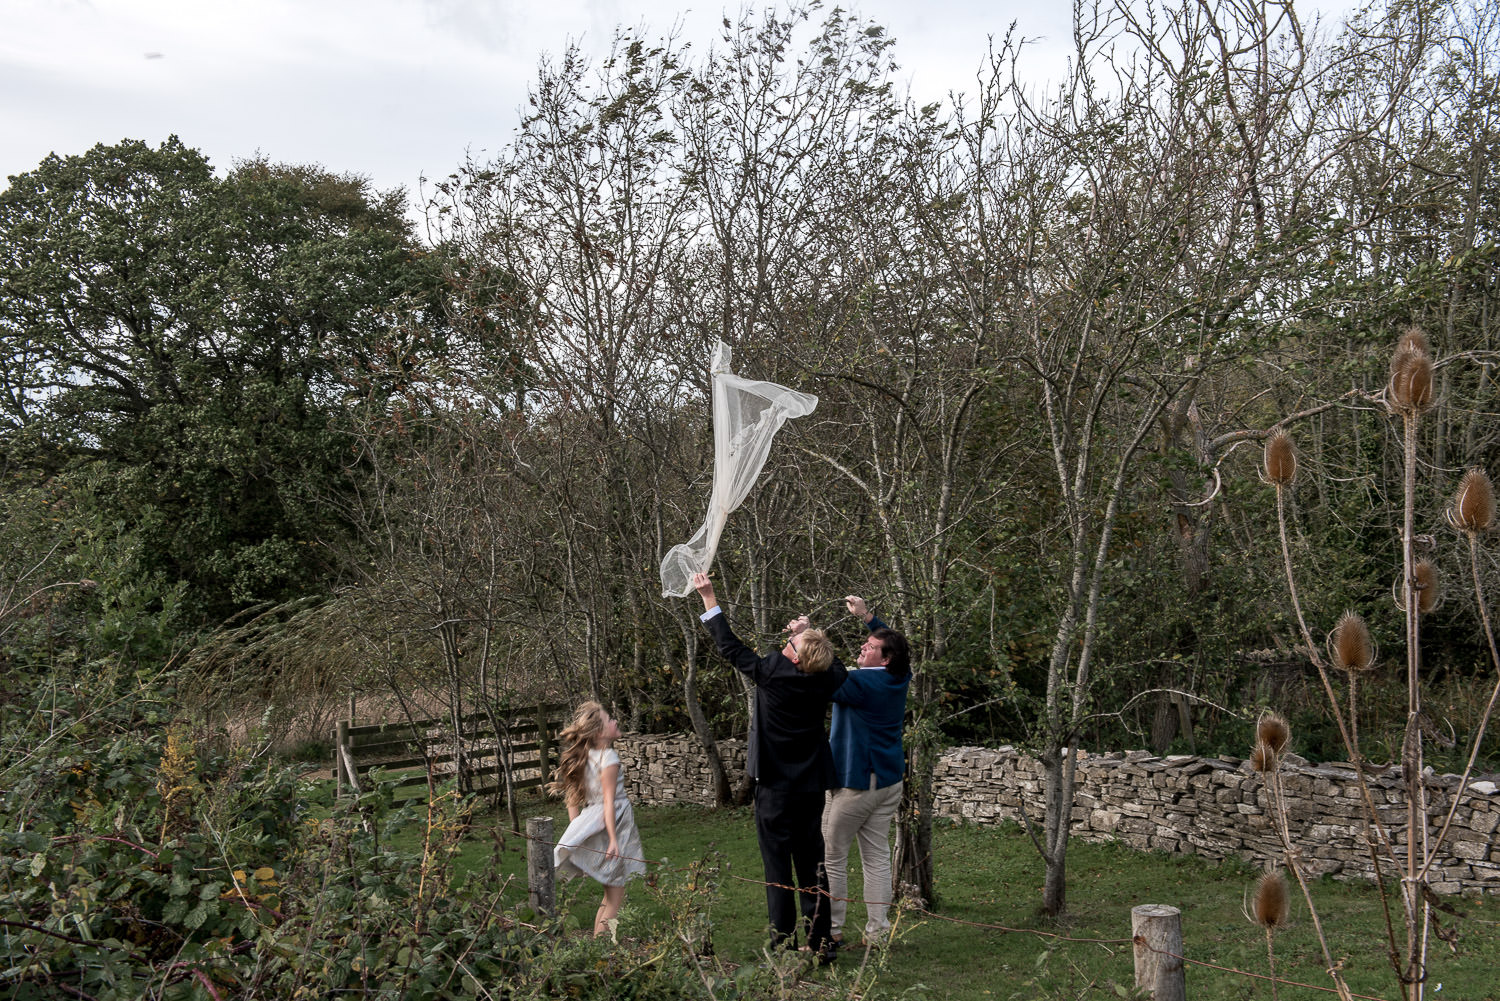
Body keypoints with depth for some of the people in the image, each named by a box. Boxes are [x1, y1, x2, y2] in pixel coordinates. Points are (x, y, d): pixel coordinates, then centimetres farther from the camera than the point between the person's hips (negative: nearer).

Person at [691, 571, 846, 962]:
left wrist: (709, 599, 2)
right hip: (811, 786, 4)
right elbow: (831, 664, 19)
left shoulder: (772, 673, -18)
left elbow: (730, 647, -6)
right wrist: (808, 634, 14)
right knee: (812, 864, 11)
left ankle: (783, 941, 4)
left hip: (775, 787, -4)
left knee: (777, 867, 3)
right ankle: (819, 941, 14)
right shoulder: (827, 679, -8)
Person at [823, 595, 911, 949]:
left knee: (832, 856, 2)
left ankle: (831, 929, 6)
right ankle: (878, 931, 10)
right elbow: (894, 643, 23)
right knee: (877, 857, 9)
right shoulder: (899, 679, 5)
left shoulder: (861, 682, -18)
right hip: (890, 780, 8)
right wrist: (866, 616, 24)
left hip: (856, 782, -8)